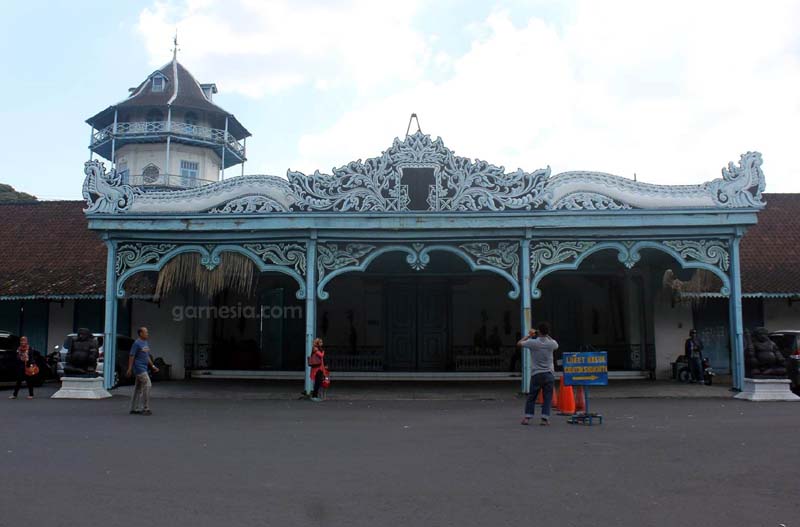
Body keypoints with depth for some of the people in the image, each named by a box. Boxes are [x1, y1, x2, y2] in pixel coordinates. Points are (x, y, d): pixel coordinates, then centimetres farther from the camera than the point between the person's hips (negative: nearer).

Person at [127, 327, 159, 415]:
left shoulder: (146, 343, 14)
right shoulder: (136, 343, -12)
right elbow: (131, 356, -13)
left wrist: (152, 366, 17)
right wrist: (129, 369, -16)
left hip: (144, 368, 9)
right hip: (139, 368, -9)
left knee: (138, 388, 11)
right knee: (147, 385, -13)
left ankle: (133, 408, 18)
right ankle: (145, 408, -8)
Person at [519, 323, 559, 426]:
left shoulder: (533, 342, -9)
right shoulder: (551, 343, -3)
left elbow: (519, 343, 7)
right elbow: (557, 346, 23)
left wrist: (529, 336, 17)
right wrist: (547, 336, 27)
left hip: (536, 374, -1)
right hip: (549, 374, 1)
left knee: (531, 397, 9)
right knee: (547, 397, 5)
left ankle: (527, 417, 8)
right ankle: (545, 418, 0)